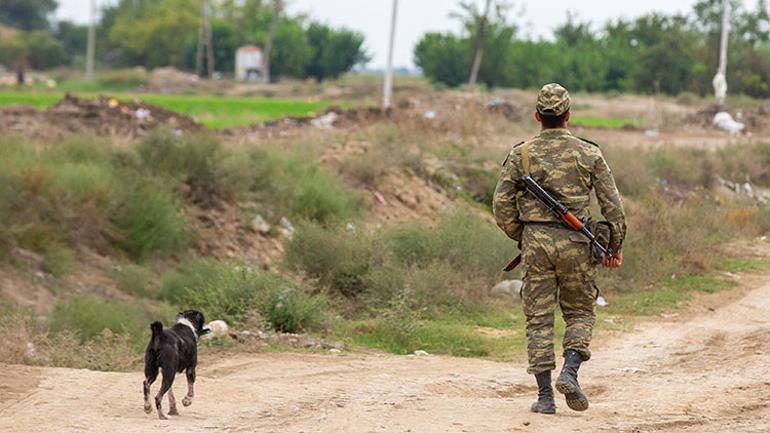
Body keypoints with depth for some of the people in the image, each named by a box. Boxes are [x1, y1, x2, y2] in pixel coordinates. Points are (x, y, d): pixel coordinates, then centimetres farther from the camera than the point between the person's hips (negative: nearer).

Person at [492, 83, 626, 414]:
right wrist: (615, 246, 13)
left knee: (539, 319, 5)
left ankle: (545, 396, 2)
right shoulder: (589, 153, 3)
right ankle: (569, 372, -7)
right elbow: (612, 204, 2)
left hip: (535, 241, 0)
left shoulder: (521, 154, 3)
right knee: (580, 313, 16)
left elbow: (502, 204, 4)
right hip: (575, 244, 0)